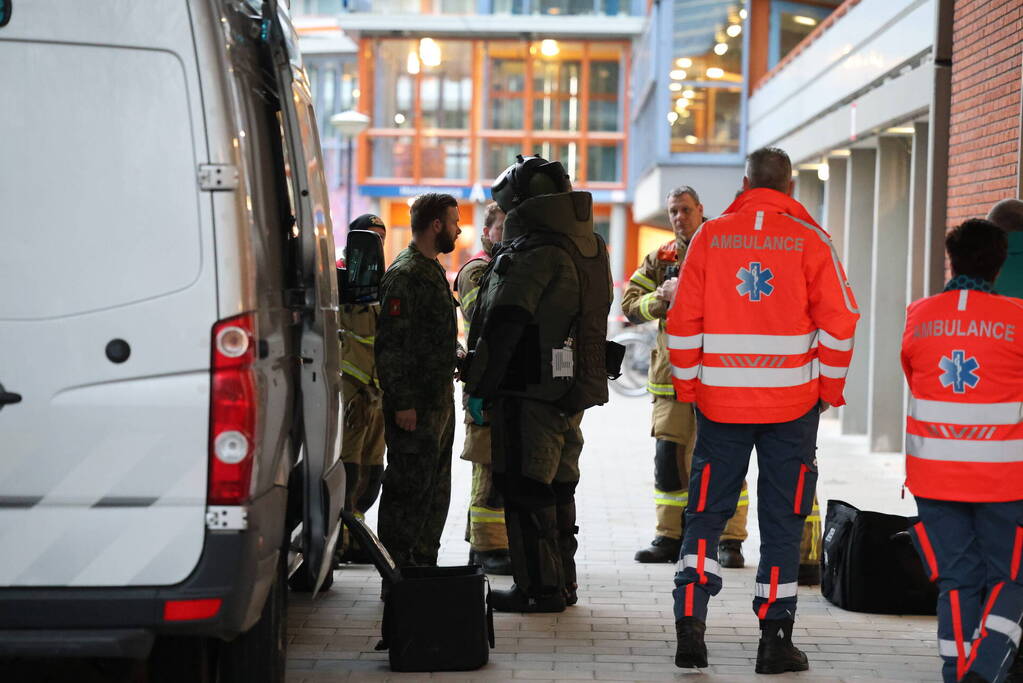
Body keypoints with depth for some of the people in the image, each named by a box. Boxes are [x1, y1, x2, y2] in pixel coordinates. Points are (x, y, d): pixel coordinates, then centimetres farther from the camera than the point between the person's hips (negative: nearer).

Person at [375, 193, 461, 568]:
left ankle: (424, 561, 23)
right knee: (409, 486, -7)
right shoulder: (404, 274, -14)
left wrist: (456, 353, 14)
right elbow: (392, 344, -19)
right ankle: (396, 565, -1)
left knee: (436, 488, 14)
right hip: (415, 407, -10)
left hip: (440, 399, 10)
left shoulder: (433, 270, 18)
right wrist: (402, 402, -22)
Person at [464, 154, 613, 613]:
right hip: (574, 388, 9)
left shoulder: (535, 252, -16)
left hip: (531, 390, -9)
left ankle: (539, 587, -1)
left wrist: (479, 388, -13)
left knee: (525, 490, -3)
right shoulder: (590, 247, 13)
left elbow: (503, 326, -18)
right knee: (557, 487, 16)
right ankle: (563, 582, 23)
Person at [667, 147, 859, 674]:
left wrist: (688, 387, 10)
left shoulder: (709, 237, 1)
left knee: (705, 513, 10)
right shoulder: (810, 240, -3)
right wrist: (830, 389, 5)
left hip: (721, 401, 1)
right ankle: (775, 639, 8)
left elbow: (682, 321, 0)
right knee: (783, 519, 7)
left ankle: (689, 623, -2)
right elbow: (839, 320, -5)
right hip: (792, 403, -1)